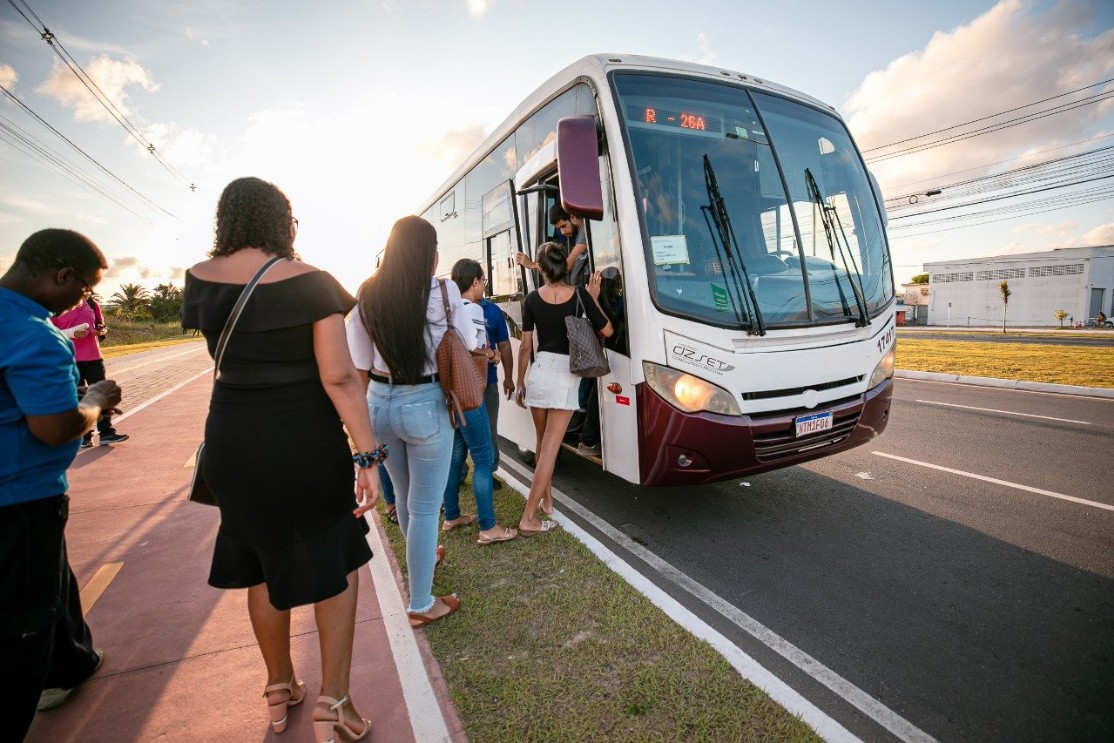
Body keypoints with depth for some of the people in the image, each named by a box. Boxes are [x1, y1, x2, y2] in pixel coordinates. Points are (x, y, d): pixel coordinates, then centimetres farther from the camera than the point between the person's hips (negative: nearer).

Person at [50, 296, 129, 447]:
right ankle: (83, 435, 10)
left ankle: (106, 432, 7)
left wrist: (102, 330, -2)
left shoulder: (91, 303, 10)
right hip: (70, 360, -4)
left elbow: (101, 324, 20)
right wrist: (72, 333, -20)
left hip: (94, 357, 4)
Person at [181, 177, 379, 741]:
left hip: (232, 441, 5)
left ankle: (279, 691, 39)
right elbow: (339, 377, -20)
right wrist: (368, 454, -17)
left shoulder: (199, 279, 1)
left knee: (263, 562, 21)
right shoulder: (310, 282, -13)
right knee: (335, 560, 14)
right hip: (304, 441, -4)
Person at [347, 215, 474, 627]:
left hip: (380, 402, 5)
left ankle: (423, 557, 52)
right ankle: (421, 605, 21)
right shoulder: (442, 291, -12)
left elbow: (359, 363, 1)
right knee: (425, 507, 8)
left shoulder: (368, 295, -1)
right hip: (425, 405, -5)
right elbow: (468, 345, -1)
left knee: (404, 494, 26)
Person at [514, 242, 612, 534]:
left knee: (542, 442, 21)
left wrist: (520, 382, 13)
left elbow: (525, 346, 3)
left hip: (539, 372, 2)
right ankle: (528, 518, 1)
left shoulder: (532, 299, 0)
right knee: (550, 448, -1)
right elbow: (606, 330, 3)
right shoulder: (579, 295, -4)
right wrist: (594, 298, 13)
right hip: (566, 377, -2)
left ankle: (546, 499, 36)